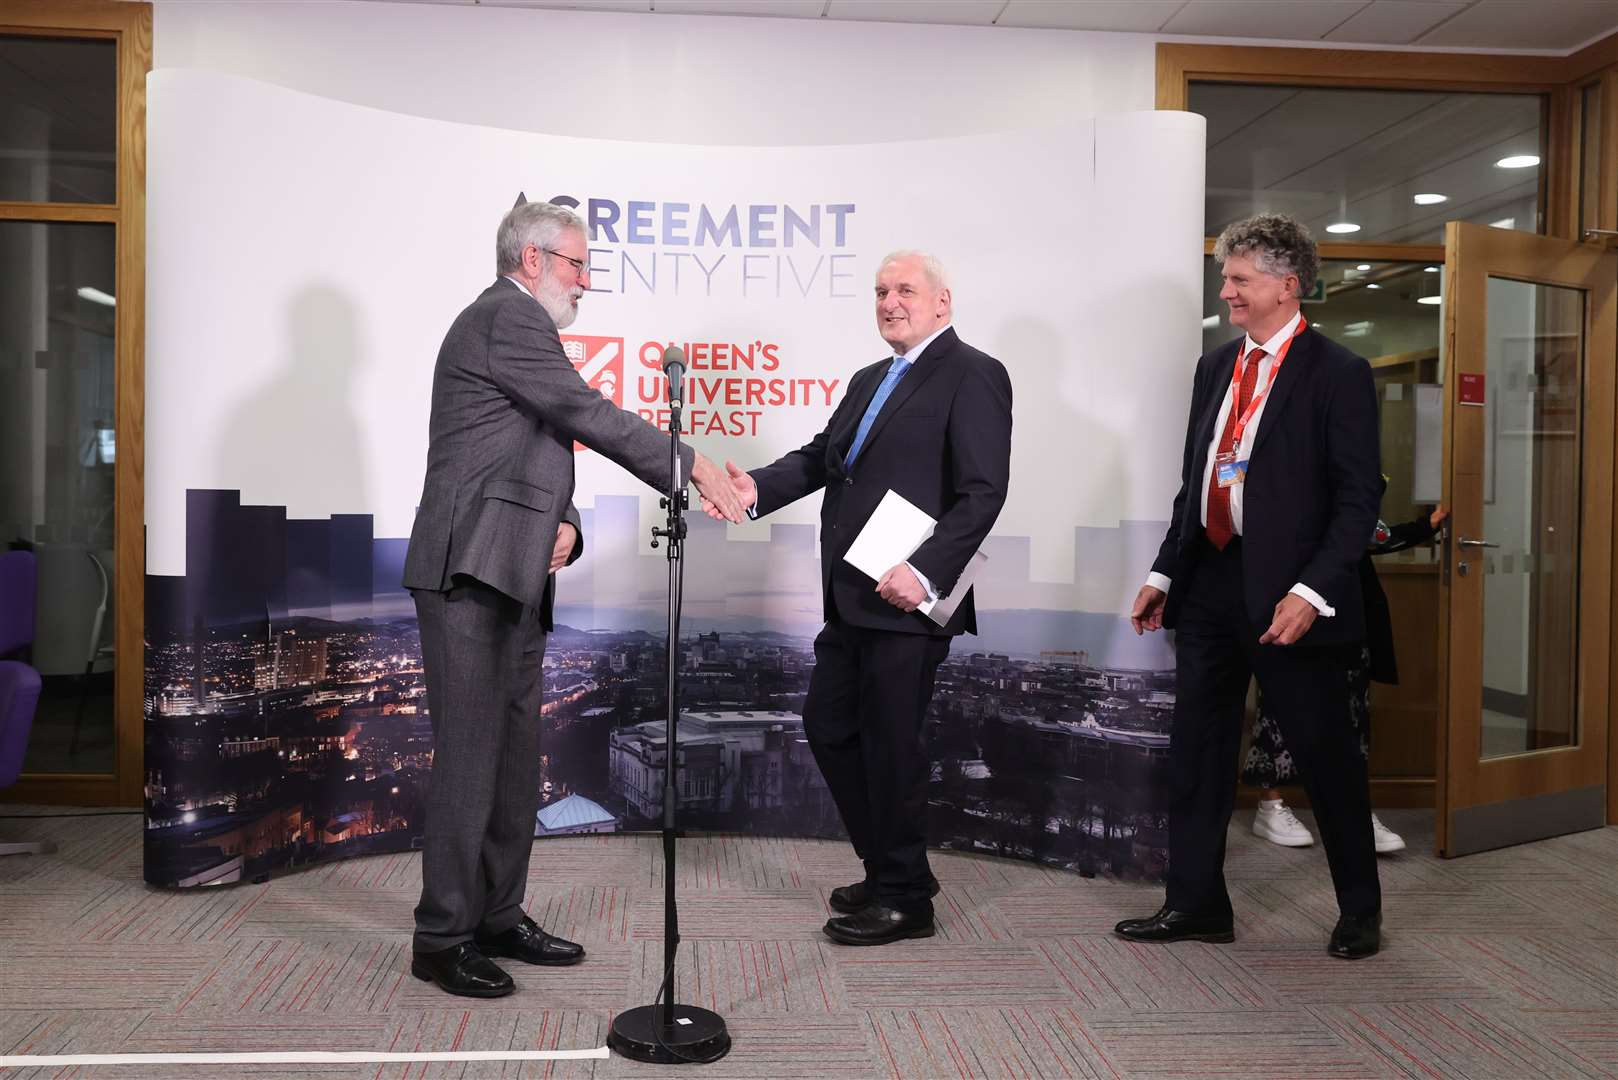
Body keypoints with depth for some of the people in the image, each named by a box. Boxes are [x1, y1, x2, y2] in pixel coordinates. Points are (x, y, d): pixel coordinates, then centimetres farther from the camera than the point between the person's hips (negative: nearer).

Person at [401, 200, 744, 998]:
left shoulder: (520, 327, 24)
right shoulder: (506, 316, -7)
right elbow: (590, 416, -15)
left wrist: (564, 526, 0)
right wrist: (693, 468, -10)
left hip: (513, 580, 10)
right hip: (471, 573, -10)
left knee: (516, 756, 12)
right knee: (470, 754, -6)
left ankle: (497, 918, 22)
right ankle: (441, 939, 4)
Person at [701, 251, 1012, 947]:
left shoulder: (973, 376, -7)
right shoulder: (868, 380, 20)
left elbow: (983, 491, -15)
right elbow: (821, 457, 13)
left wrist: (924, 572, -24)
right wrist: (759, 488, -6)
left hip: (907, 600, -9)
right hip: (852, 600, 9)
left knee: (891, 744, 0)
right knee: (828, 725, 13)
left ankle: (905, 898, 18)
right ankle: (887, 869, 30)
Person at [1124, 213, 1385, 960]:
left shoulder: (1337, 374, -7)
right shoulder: (1215, 367, 13)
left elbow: (1359, 497, -12)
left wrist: (1313, 590, -21)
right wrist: (1166, 572, 11)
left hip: (1286, 595, -6)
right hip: (1208, 583, 6)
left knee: (1325, 754, 6)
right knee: (1196, 750, 10)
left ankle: (1360, 910, 25)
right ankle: (1195, 903, 22)